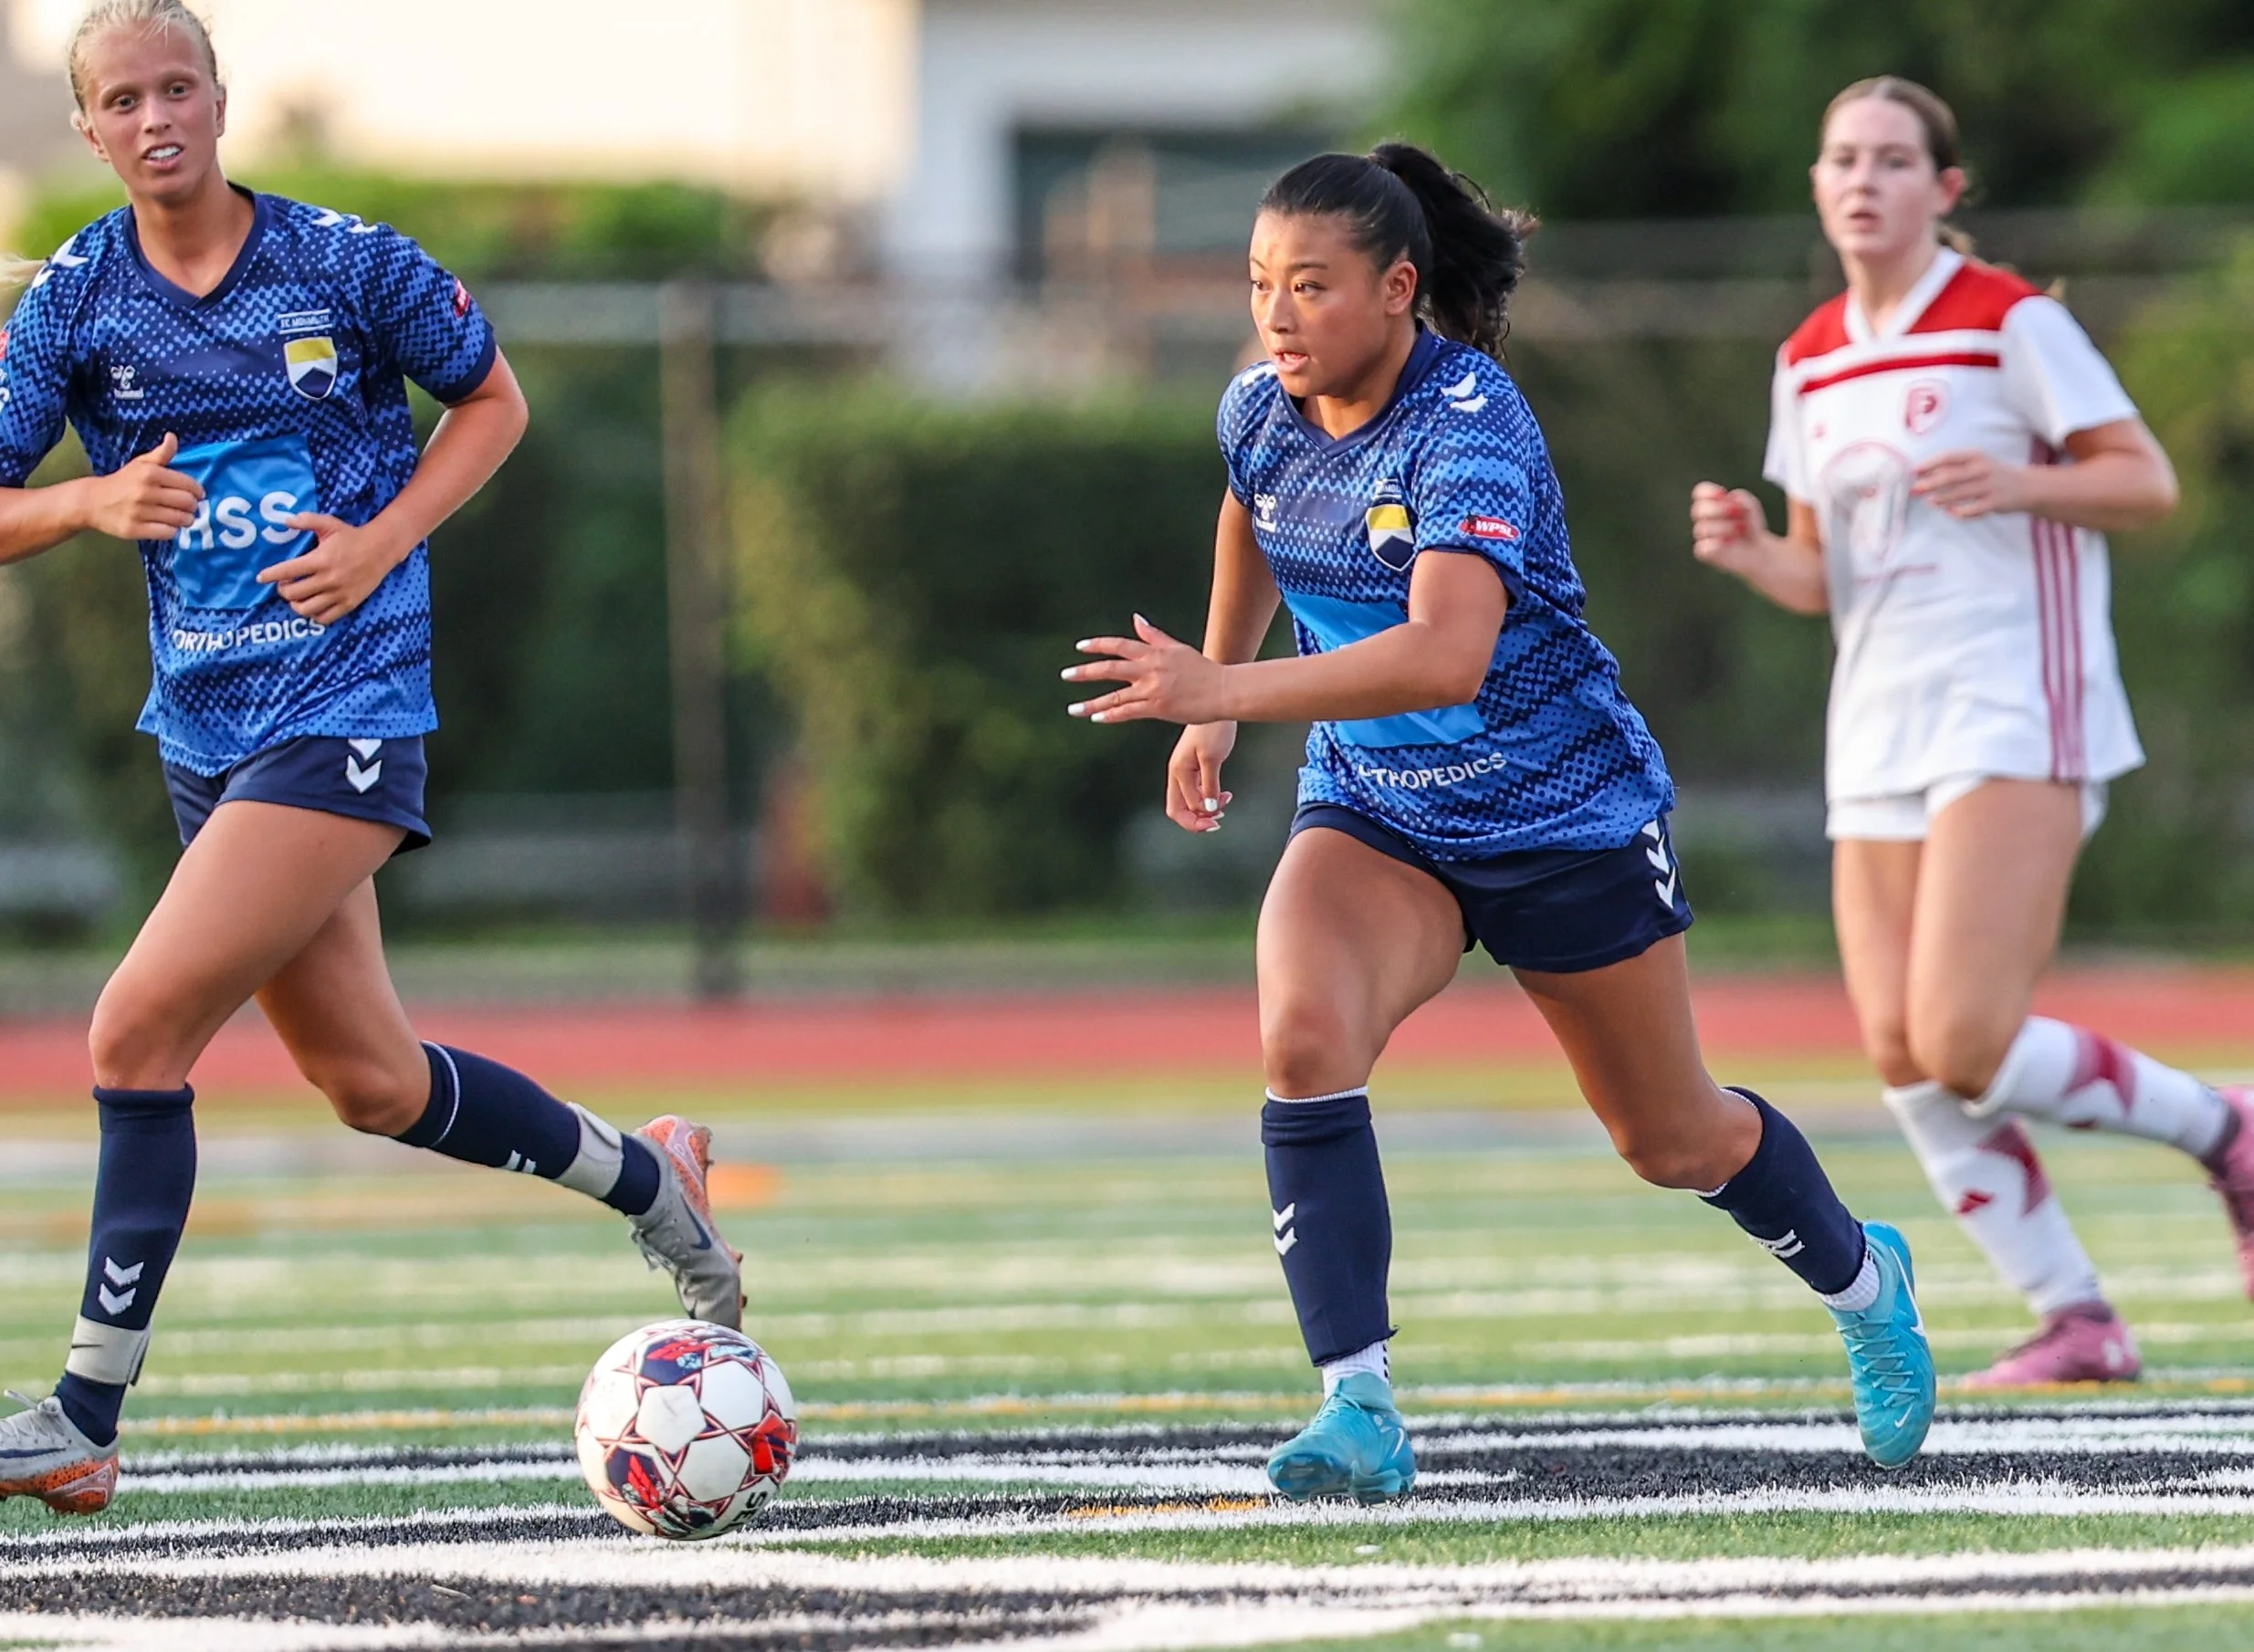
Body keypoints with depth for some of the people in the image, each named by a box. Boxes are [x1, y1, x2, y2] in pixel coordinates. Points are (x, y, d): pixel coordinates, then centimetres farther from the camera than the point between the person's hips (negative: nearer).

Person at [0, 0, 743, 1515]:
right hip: (208, 722, 5)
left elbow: (494, 399, 9)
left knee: (140, 1031, -16)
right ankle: (649, 1182, 40)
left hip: (347, 697, -5)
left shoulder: (347, 263, -5)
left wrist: (385, 539, -6)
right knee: (370, 1081, 14)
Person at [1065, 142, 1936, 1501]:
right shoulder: (1263, 413, -7)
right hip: (1373, 811, 4)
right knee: (1303, 1037, -27)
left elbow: (1448, 654, -44)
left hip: (1563, 814, -4)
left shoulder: (1469, 427, -29)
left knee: (1674, 1142, 13)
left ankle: (1862, 1279, 46)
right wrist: (1213, 702, 27)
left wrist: (1223, 689, -50)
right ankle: (1361, 1407, -27)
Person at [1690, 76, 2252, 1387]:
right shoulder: (1811, 363, 14)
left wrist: (2020, 483, -23)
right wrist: (1750, 552, -2)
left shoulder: (2012, 322, -5)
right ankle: (2076, 1323, 5)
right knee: (1902, 1054, -4)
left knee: (1965, 1044, -18)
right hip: (1880, 728, 7)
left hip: (2016, 710, -7)